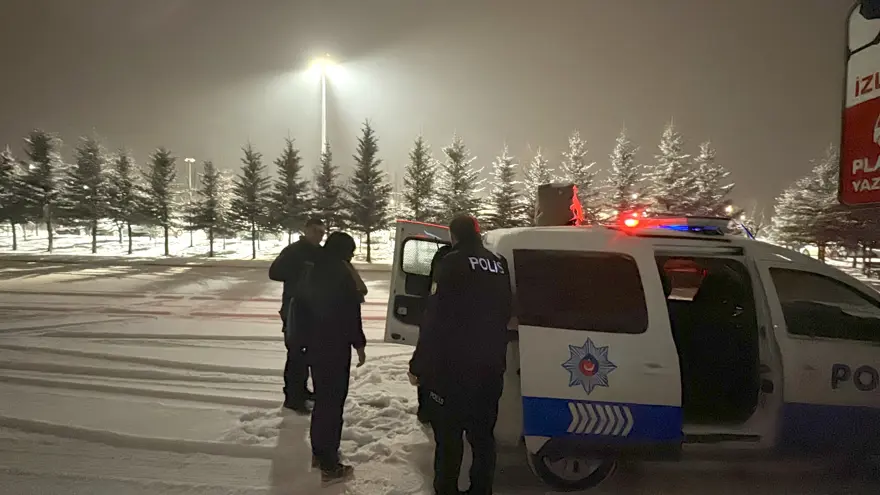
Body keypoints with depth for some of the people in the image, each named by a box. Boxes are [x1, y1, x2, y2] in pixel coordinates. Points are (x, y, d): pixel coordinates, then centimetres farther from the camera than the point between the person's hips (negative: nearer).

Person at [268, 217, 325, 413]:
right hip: (295, 311, -8)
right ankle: (292, 397, -1)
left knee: (308, 352, 17)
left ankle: (301, 389, 31)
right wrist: (300, 274, -22)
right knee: (296, 354, -9)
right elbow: (274, 273, -18)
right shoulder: (292, 251, -11)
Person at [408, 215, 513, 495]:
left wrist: (418, 365, -9)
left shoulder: (452, 263, -11)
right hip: (490, 368, 6)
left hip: (453, 368, -6)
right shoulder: (500, 265, 8)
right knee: (483, 435, 17)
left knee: (448, 437, 3)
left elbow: (434, 320, -15)